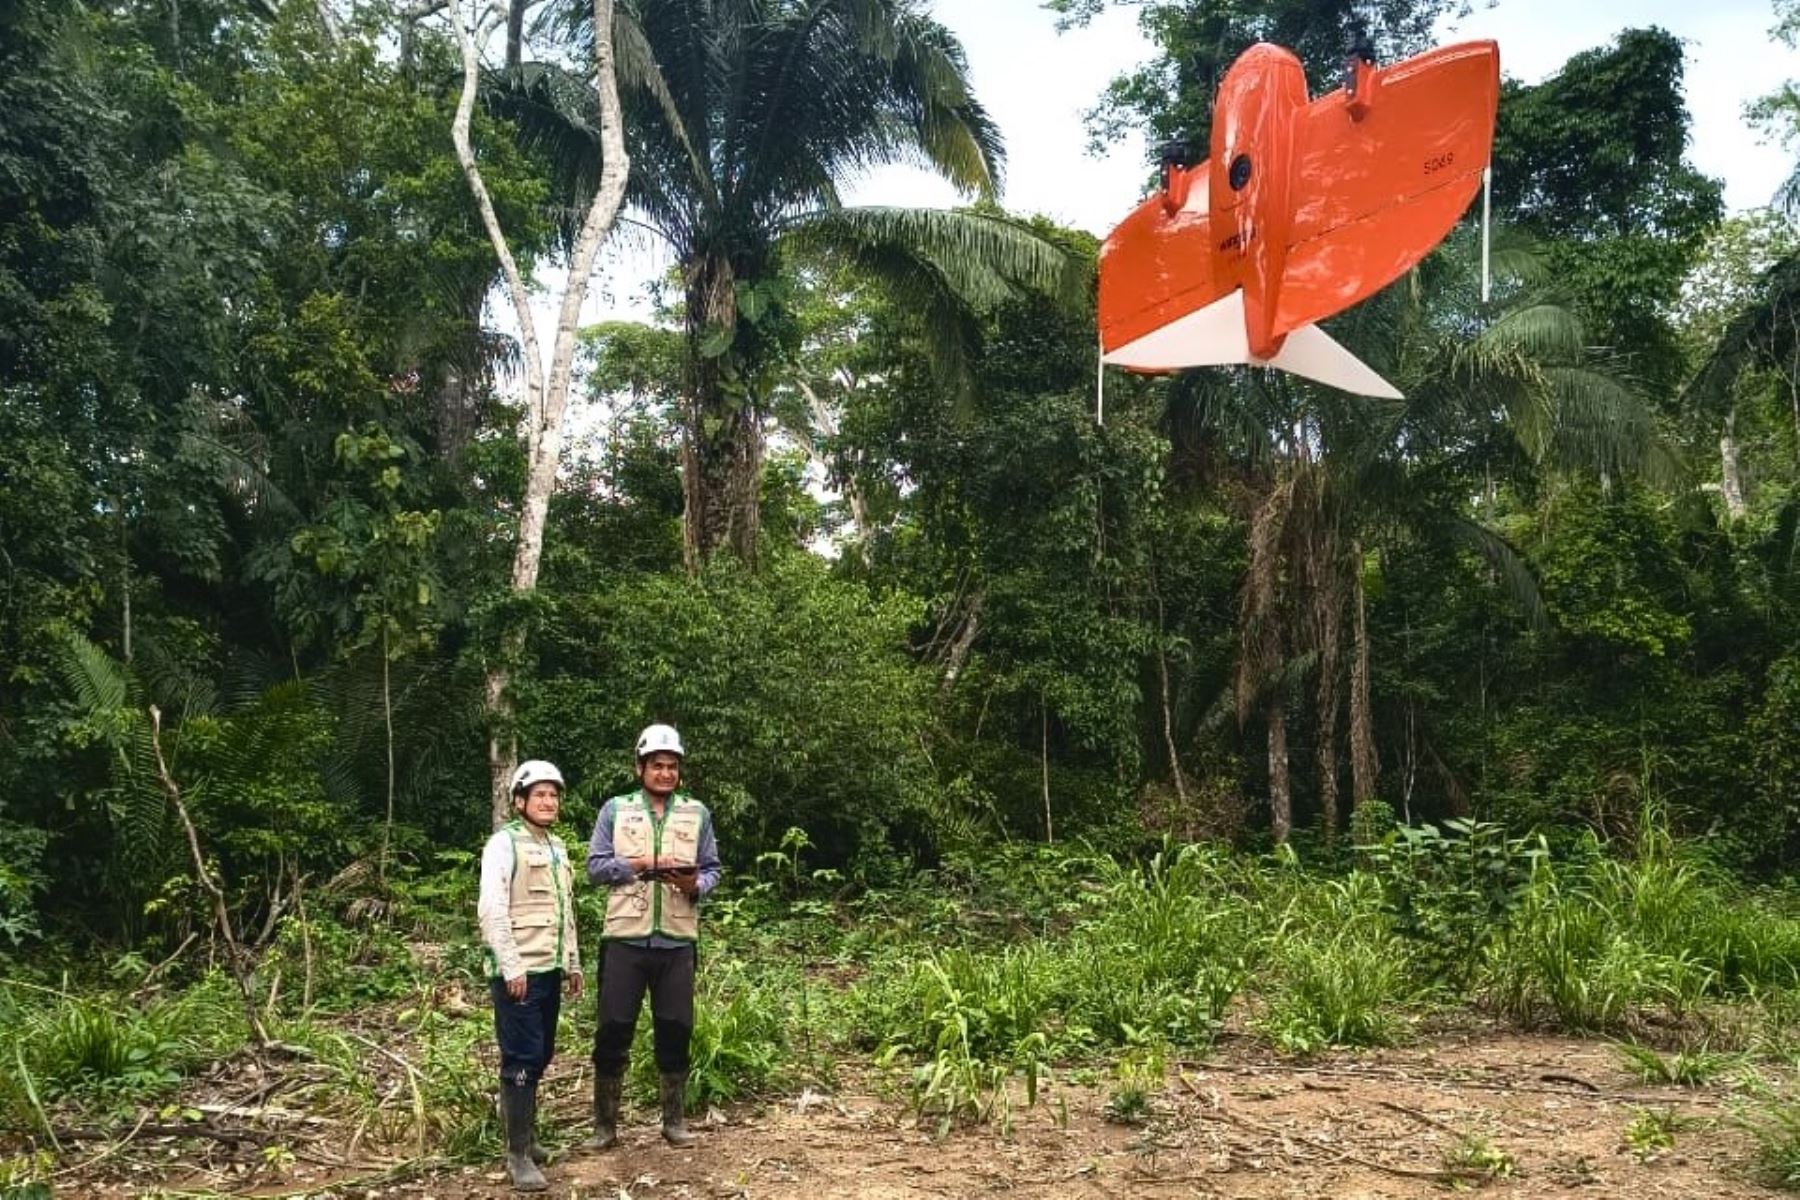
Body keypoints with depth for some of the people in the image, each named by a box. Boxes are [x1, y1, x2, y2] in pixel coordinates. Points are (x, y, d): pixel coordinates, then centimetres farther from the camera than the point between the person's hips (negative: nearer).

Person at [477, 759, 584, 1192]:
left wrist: (572, 963, 19)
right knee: (521, 1059, -7)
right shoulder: (504, 843, -8)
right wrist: (511, 966, -19)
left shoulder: (557, 847, 16)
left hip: (550, 969, 7)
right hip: (518, 971, -7)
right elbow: (492, 909, -15)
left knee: (540, 1057, 13)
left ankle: (526, 1134, 26)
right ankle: (518, 1154, 0)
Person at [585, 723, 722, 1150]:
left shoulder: (697, 813, 9)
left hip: (677, 940, 2)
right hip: (625, 938, -1)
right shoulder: (615, 810, 4)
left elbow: (712, 869, 9)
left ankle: (675, 1120, 22)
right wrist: (638, 864, -15)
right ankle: (605, 1124, 15)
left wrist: (695, 884, -13)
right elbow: (595, 867, 0)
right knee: (614, 1030, 2)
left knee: (675, 1031, 8)